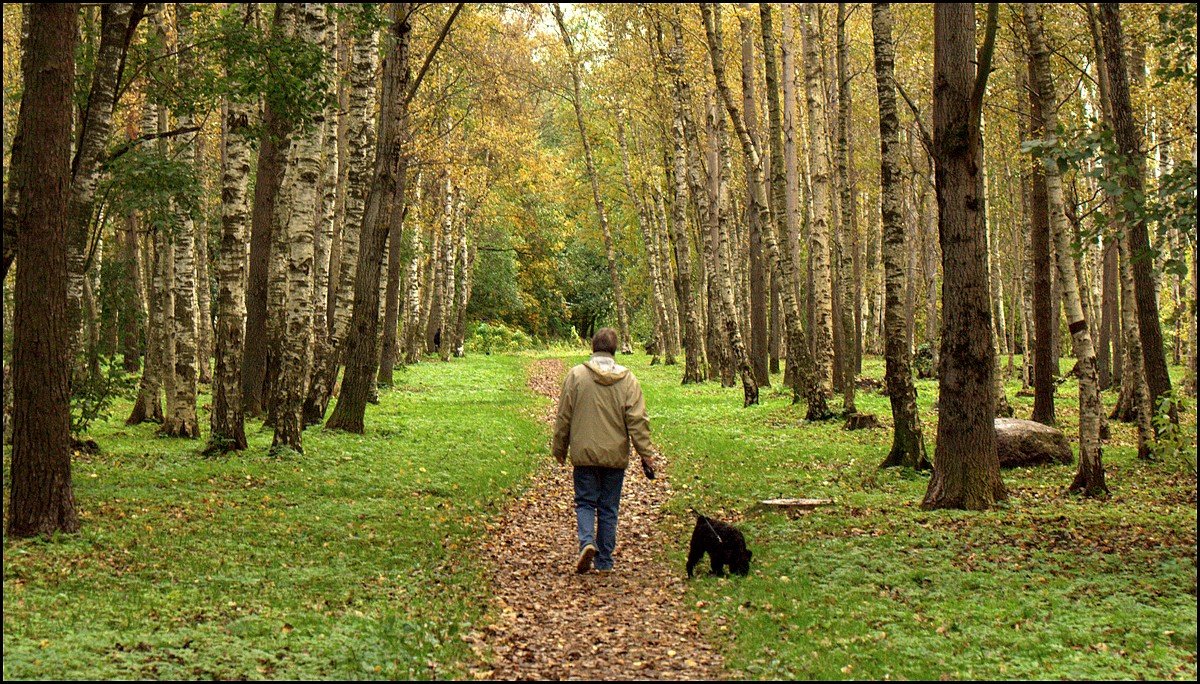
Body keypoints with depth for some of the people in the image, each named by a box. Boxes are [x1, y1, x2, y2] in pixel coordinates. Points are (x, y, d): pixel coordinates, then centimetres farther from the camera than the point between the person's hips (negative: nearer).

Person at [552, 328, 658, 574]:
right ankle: (604, 561, 13)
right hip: (616, 455, 1)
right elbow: (637, 421, -4)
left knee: (585, 502, 8)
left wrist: (560, 449, 12)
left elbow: (564, 416, 1)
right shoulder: (627, 379, -1)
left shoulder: (576, 375, -4)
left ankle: (587, 542, -17)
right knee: (609, 507, 10)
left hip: (584, 453, -1)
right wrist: (646, 454, 1)